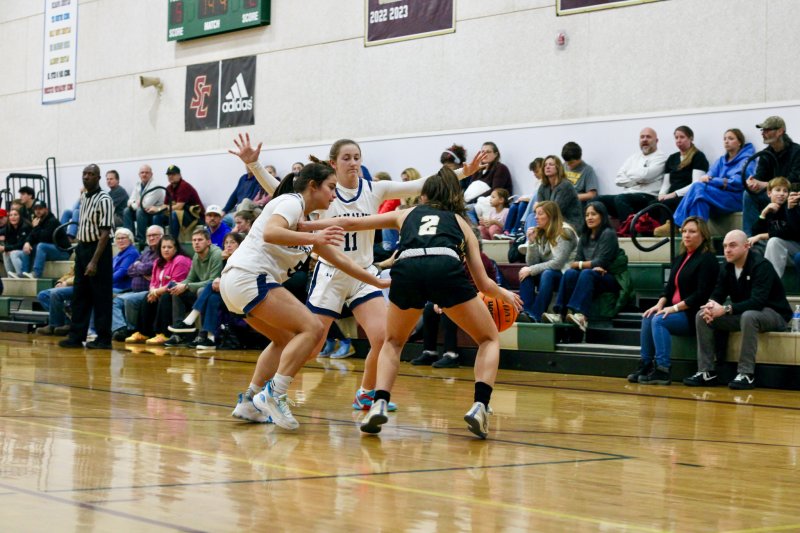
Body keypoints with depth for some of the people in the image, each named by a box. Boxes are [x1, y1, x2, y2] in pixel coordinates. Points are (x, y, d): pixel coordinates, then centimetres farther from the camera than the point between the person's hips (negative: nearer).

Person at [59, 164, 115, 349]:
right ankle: (76, 336, 15)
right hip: (82, 248, 8)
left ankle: (103, 338, 5)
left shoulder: (104, 200, -14)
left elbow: (105, 233, -18)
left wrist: (94, 261, -22)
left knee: (101, 297, -2)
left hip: (98, 250, -8)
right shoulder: (83, 198, 12)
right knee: (80, 295, 10)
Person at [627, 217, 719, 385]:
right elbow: (670, 288, 17)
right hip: (676, 311, 8)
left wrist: (675, 307, -20)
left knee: (659, 320, -27)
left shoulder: (707, 259, -9)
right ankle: (646, 365, -10)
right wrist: (660, 304, -4)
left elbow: (701, 294, -17)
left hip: (695, 315, -8)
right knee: (648, 318, -14)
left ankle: (663, 370, -29)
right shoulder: (679, 259, 18)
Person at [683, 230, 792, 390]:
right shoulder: (727, 268, 2)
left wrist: (725, 309, -40)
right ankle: (706, 372, -10)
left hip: (774, 314, -7)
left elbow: (758, 301, -31)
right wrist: (711, 306, -26)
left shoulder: (761, 266, -21)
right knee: (702, 316, -9)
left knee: (748, 316, -40)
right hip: (742, 314, 7)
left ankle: (746, 374, -34)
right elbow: (717, 295, 0)